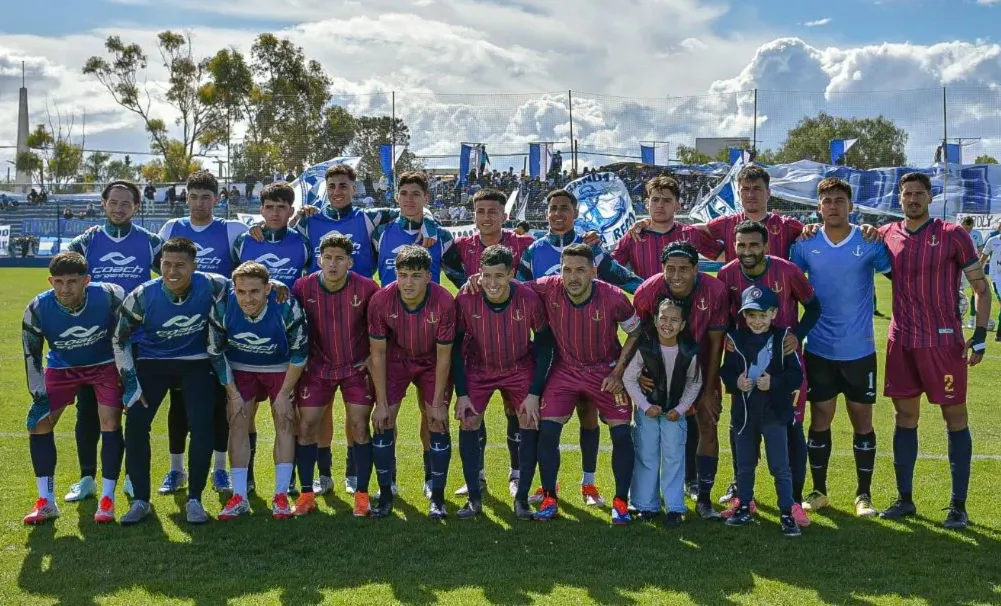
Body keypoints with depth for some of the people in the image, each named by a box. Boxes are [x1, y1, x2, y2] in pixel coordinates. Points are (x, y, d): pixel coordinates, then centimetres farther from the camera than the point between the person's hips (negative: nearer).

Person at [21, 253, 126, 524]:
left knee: (110, 423, -15)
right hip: (62, 367, 2)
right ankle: (46, 502, 2)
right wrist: (39, 397, -13)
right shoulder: (37, 310, -24)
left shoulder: (110, 296, -28)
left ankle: (107, 500, -3)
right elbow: (32, 355, -10)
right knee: (39, 422, -9)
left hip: (105, 364, -2)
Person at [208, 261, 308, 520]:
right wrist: (233, 394, -8)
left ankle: (281, 496, -2)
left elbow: (299, 353, -18)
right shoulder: (222, 308, -26)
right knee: (238, 422, -7)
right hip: (240, 368, 1)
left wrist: (284, 394, -14)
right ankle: (239, 497, -2)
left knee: (284, 422, -8)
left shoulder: (287, 308, -32)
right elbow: (217, 353, -10)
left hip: (281, 367, -1)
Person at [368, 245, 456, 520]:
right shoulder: (380, 300, -26)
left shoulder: (444, 302, -30)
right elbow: (378, 354, -15)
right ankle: (385, 495, 5)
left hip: (432, 362, -1)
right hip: (395, 359, 1)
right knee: (383, 421, -9)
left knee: (437, 422, -10)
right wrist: (381, 403, -15)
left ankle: (437, 498, 3)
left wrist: (438, 404, -15)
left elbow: (443, 357, -18)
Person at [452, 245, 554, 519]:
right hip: (478, 368, 1)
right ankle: (474, 497, 1)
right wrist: (461, 394, -14)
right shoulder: (466, 299, -24)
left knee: (529, 422, -12)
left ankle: (521, 498, -1)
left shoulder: (529, 298, -25)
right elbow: (456, 346, -11)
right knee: (468, 422, -11)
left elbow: (544, 345, -12)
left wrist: (534, 394, -16)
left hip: (520, 367, 0)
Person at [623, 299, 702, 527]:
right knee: (646, 457, 4)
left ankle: (674, 508, 6)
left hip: (675, 411, 0)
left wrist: (681, 408, -7)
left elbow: (695, 382, 0)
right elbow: (629, 378, -9)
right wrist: (646, 406, -12)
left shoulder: (690, 351, -16)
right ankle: (646, 505, 15)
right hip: (648, 409, 0)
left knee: (674, 458, -1)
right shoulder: (645, 348, -19)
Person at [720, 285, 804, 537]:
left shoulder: (782, 339, -8)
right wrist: (735, 382, -17)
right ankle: (744, 508, 30)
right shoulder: (736, 339, -1)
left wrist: (774, 383, -22)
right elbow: (725, 371, 3)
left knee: (780, 467, 1)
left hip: (774, 412, -3)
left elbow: (796, 375, -8)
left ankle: (787, 513, 9)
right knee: (744, 465, 16)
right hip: (744, 412, 3)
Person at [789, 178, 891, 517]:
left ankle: (864, 494, 18)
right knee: (819, 421, 7)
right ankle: (819, 491, 20)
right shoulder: (805, 245, -1)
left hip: (860, 349, -1)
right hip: (819, 349, 1)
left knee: (862, 422, 6)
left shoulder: (870, 242, -4)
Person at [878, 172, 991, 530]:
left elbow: (980, 287, -1)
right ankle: (904, 499, 20)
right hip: (901, 341, 4)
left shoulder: (952, 235, -4)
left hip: (944, 340, -4)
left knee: (955, 417, 2)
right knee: (905, 416, 9)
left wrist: (980, 336, -7)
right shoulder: (887, 236, 6)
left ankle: (959, 506, 8)